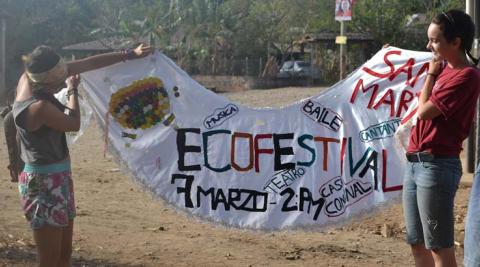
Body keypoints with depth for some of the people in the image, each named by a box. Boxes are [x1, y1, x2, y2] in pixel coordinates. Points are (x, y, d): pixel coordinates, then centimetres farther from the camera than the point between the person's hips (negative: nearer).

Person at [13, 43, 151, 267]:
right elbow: (74, 123, -10)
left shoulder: (32, 76, -5)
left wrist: (128, 54, 3)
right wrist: (72, 90, 6)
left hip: (57, 178, 9)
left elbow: (83, 65, 0)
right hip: (44, 184, -9)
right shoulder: (38, 107, -29)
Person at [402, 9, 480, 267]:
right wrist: (434, 72, 13)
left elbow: (424, 111, -13)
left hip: (436, 166, -9)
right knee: (418, 244, 15)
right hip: (415, 163, 9)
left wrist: (431, 74, -3)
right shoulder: (444, 68, 13)